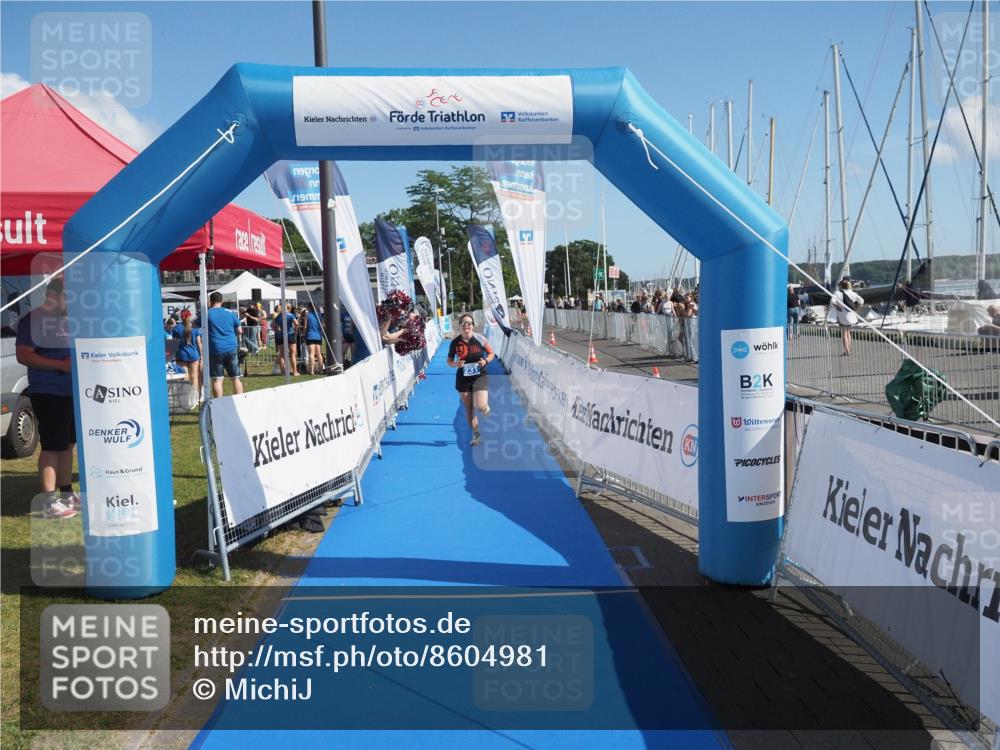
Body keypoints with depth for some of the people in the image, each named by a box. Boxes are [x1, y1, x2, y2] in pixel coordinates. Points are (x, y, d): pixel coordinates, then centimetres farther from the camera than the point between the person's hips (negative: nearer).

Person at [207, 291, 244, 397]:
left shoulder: (207, 313, 0)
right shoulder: (230, 313, 7)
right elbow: (239, 331, 12)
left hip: (215, 350, -2)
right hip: (232, 349, 2)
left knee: (217, 380, -1)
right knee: (236, 378, 8)